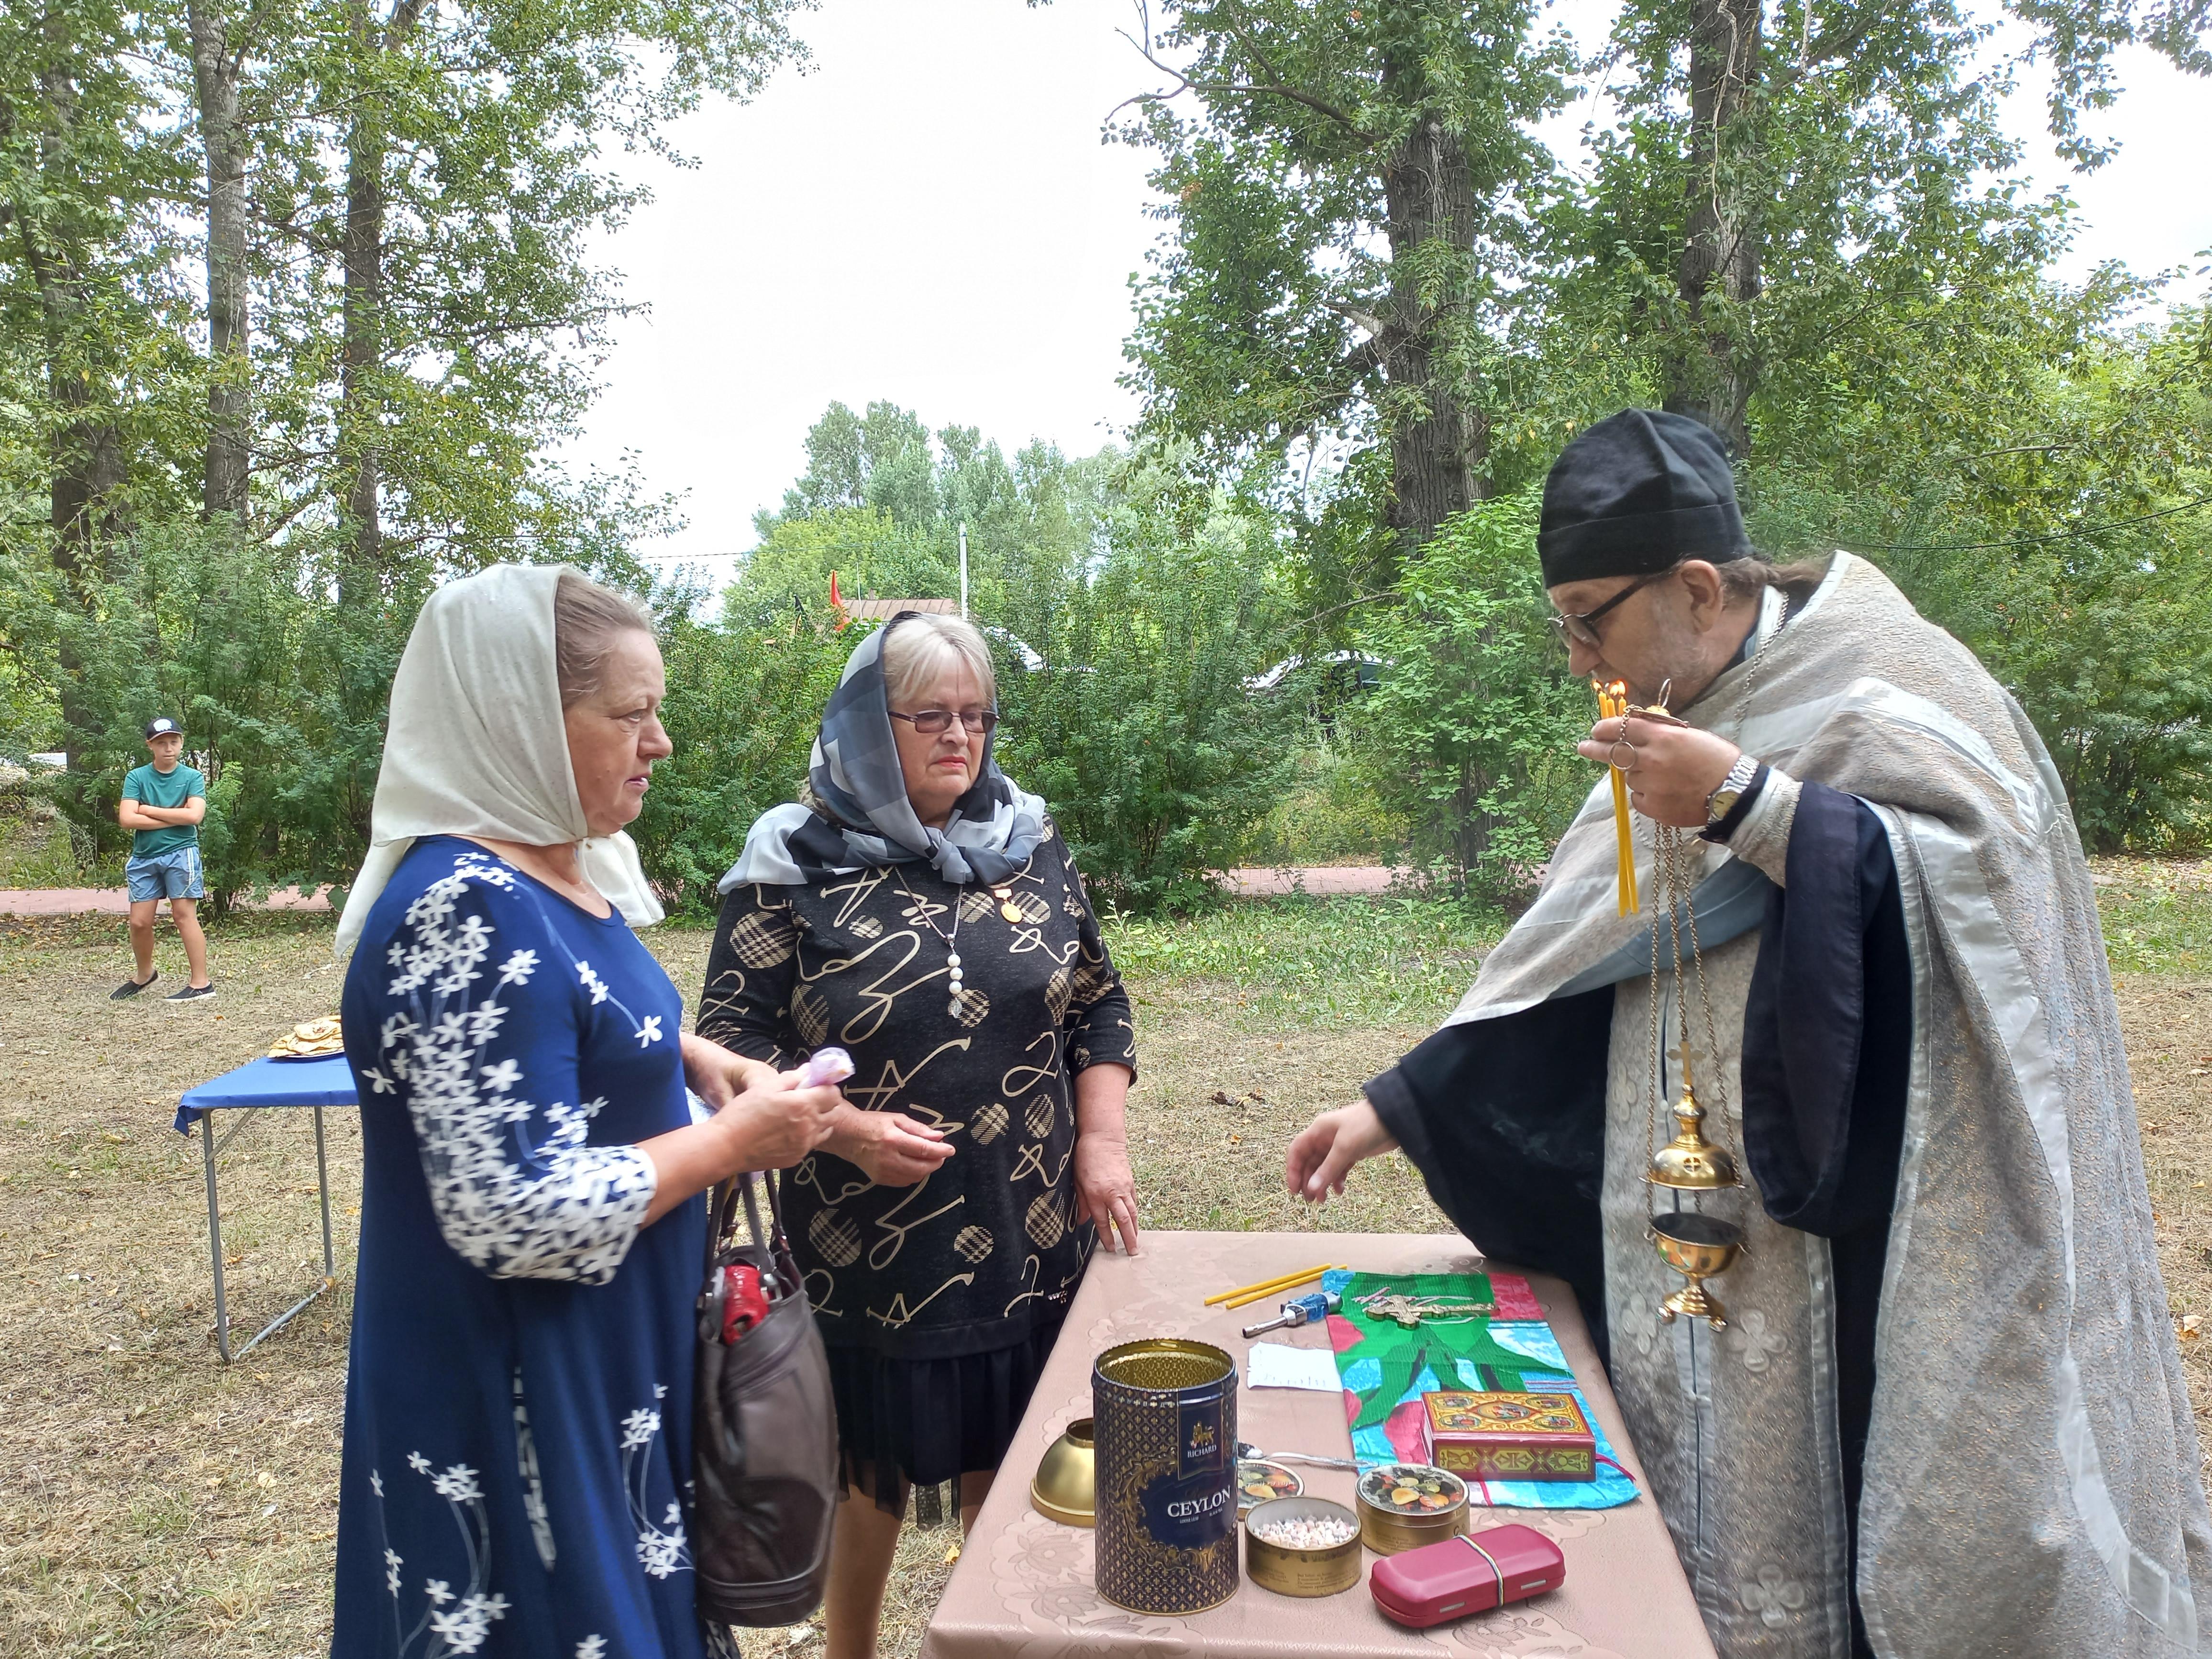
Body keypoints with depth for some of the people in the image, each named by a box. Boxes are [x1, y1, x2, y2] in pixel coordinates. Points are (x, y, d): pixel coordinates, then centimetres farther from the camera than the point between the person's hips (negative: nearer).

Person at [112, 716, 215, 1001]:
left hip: (181, 852, -3)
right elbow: (127, 819, -5)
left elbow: (194, 815, -12)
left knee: (184, 914, -7)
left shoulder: (192, 777, 3)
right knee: (140, 922, 5)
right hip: (144, 857, 3)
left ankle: (201, 983, -7)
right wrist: (174, 818, -7)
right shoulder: (136, 777, 7)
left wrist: (148, 810, -7)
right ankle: (144, 974, 29)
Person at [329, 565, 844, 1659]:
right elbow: (521, 1217, -30)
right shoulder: (470, 915, -26)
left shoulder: (562, 870, 3)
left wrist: (691, 1056, 3)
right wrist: (730, 1142, -19)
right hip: (519, 1395, -9)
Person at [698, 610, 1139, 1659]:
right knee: (872, 1474, 14)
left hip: (1033, 1240, 3)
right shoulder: (796, 862, -7)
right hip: (869, 1247, -2)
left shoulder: (1030, 843, 4)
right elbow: (731, 1039, -6)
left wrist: (1102, 1141, 0)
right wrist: (846, 1129, -20)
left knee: (1010, 1470, 15)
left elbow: (1097, 1003, 10)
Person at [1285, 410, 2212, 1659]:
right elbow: (1558, 974, 10)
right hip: (1710, 1233, 6)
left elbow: (2002, 872, -22)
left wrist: (1747, 804, -25)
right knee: (1734, 1528, 10)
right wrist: (1394, 1109, 6)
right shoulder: (1678, 735, 10)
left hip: (1893, 1250, -6)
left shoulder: (1883, 685, -9)